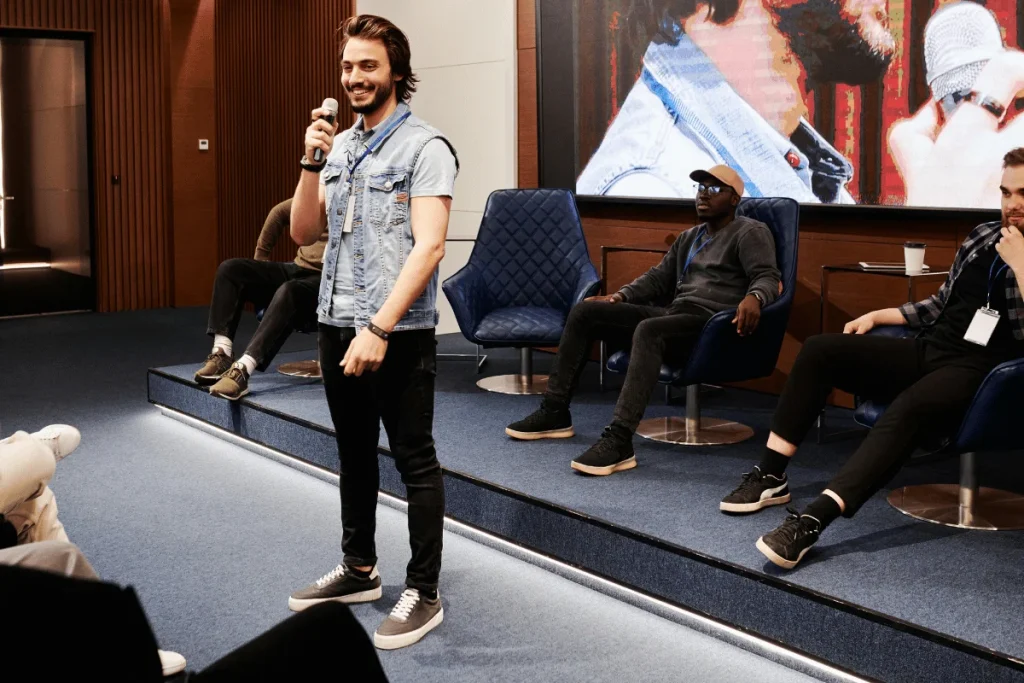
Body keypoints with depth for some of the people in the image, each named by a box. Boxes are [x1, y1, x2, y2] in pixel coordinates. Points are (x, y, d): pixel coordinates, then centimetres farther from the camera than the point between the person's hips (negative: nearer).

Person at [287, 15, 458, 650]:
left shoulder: (424, 146, -9)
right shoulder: (338, 146, 11)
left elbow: (429, 247, -17)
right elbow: (304, 233, 10)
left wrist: (380, 329, -23)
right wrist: (312, 162, -5)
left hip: (398, 331, -7)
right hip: (336, 323, 7)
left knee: (415, 461, 0)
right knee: (355, 453, 17)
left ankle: (424, 593, 9)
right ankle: (359, 570, 31)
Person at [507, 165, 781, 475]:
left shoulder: (751, 233, 2)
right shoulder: (689, 238, 26)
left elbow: (768, 277, -12)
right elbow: (657, 278, 28)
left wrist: (753, 297, -35)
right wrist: (620, 296, 11)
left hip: (713, 324, -8)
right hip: (673, 314, 8)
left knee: (648, 330, -40)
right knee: (585, 312, -2)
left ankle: (619, 440, -47)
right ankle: (554, 412, -2)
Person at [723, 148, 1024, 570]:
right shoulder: (983, 236, 14)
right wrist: (876, 316, 17)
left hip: (976, 370, -7)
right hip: (926, 350, 7)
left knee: (909, 408, -38)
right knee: (821, 350, -7)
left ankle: (812, 521, -49)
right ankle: (771, 476, -8)